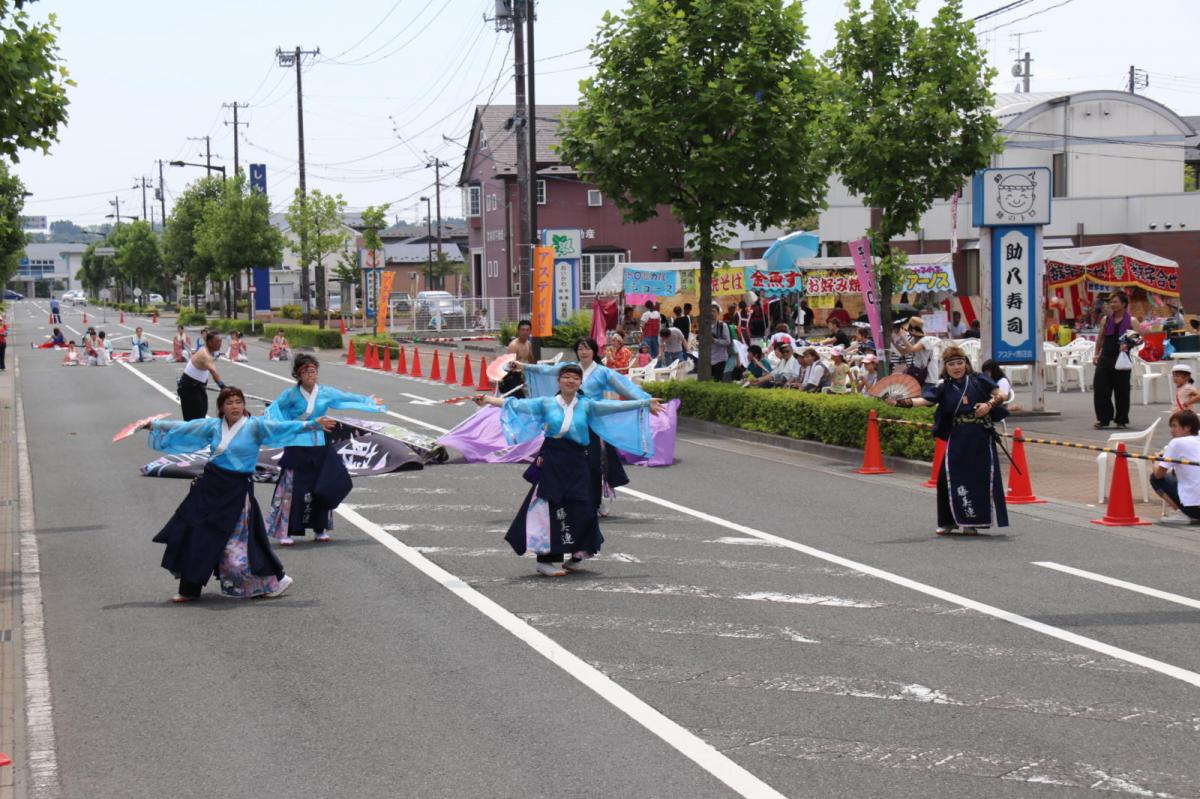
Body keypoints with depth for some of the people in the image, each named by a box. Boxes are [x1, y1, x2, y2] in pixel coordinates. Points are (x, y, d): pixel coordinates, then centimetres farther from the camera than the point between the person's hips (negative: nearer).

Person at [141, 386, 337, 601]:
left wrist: (313, 424, -25)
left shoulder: (255, 426, -5)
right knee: (194, 536, 5)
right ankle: (189, 589, 17)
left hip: (237, 489, -5)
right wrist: (155, 425, 23)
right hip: (210, 486, 5)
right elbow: (183, 428, 17)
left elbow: (281, 427, -14)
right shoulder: (213, 426, 6)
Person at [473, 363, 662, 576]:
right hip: (551, 461, -2)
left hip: (577, 463, 2)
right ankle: (546, 560, 2)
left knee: (580, 510, 1)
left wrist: (645, 403, -3)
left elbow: (614, 406, 2)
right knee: (551, 509, -4)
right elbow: (517, 405, -3)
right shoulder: (546, 403, 3)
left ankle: (577, 554, 22)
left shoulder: (587, 405, 7)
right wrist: (488, 400, -12)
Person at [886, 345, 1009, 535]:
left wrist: (989, 404, -13)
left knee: (980, 478, 0)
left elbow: (1001, 395, 7)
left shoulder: (978, 380, 3)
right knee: (950, 476, -5)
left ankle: (971, 522, 13)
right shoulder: (943, 387, 3)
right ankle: (949, 521, 11)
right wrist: (900, 402, -25)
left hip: (981, 437, -1)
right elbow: (924, 400, -10)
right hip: (957, 438, 1)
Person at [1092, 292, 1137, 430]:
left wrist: (1128, 344, -20)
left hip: (1121, 359, -3)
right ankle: (1103, 419, 5)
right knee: (1100, 389, -4)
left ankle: (1122, 420, 16)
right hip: (1105, 358, 3)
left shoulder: (1131, 321, 0)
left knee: (1121, 390, 3)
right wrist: (1096, 354, 9)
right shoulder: (1106, 320, 10)